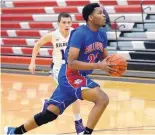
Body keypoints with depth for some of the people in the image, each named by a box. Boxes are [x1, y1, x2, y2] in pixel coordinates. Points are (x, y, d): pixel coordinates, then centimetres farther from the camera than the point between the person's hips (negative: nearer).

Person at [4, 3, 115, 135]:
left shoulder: (102, 34, 5)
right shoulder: (80, 33, -20)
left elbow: (104, 57, 17)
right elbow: (71, 63, -26)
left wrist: (110, 65, -8)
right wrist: (98, 66, -30)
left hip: (80, 77, 8)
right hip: (70, 76, -8)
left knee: (51, 112, 14)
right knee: (102, 99, -26)